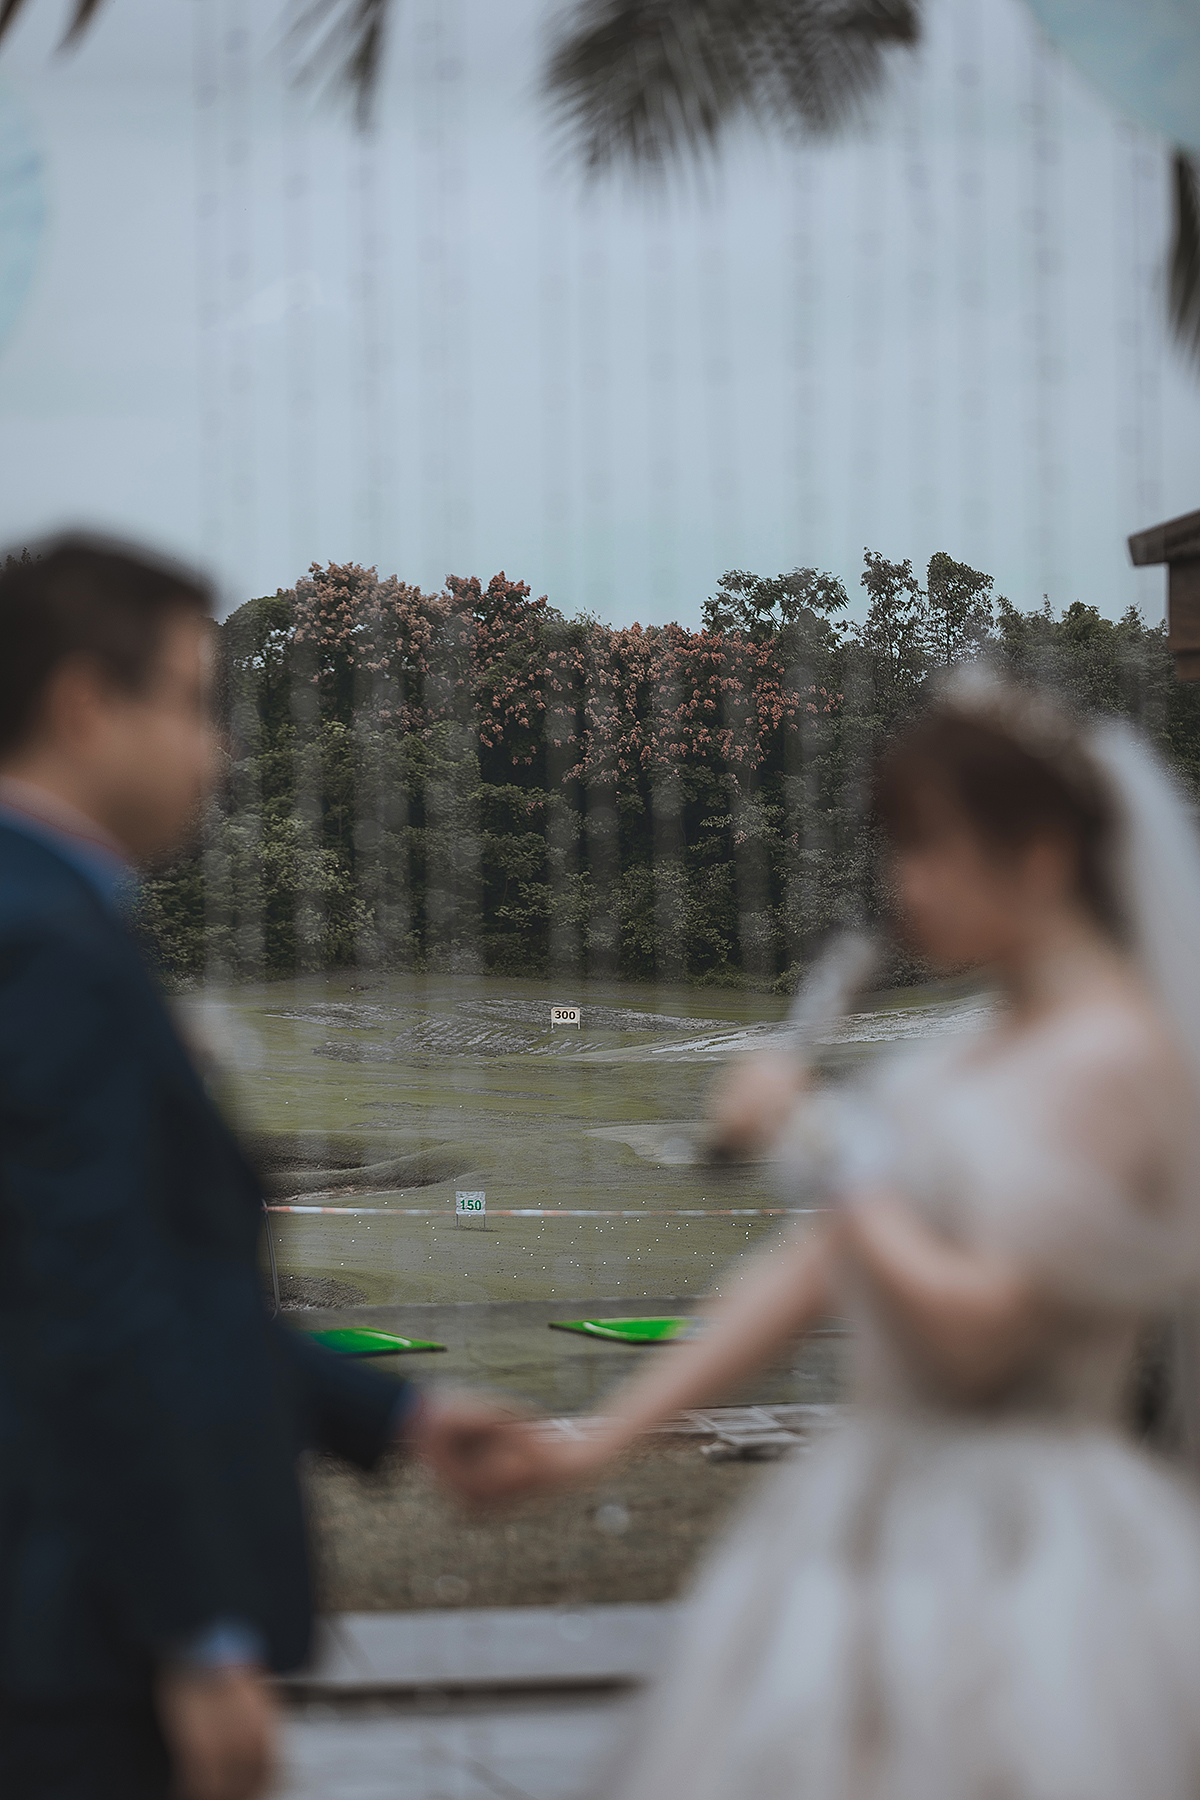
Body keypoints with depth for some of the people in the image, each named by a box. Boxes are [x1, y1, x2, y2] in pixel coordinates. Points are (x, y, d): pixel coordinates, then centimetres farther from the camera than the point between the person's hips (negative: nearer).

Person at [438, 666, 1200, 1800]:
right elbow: (815, 1268, 12)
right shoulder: (975, 1057, 13)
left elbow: (976, 1332, -21)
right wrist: (599, 1441, 10)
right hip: (884, 1518, 8)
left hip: (1020, 1547, -8)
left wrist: (824, 1145, -12)